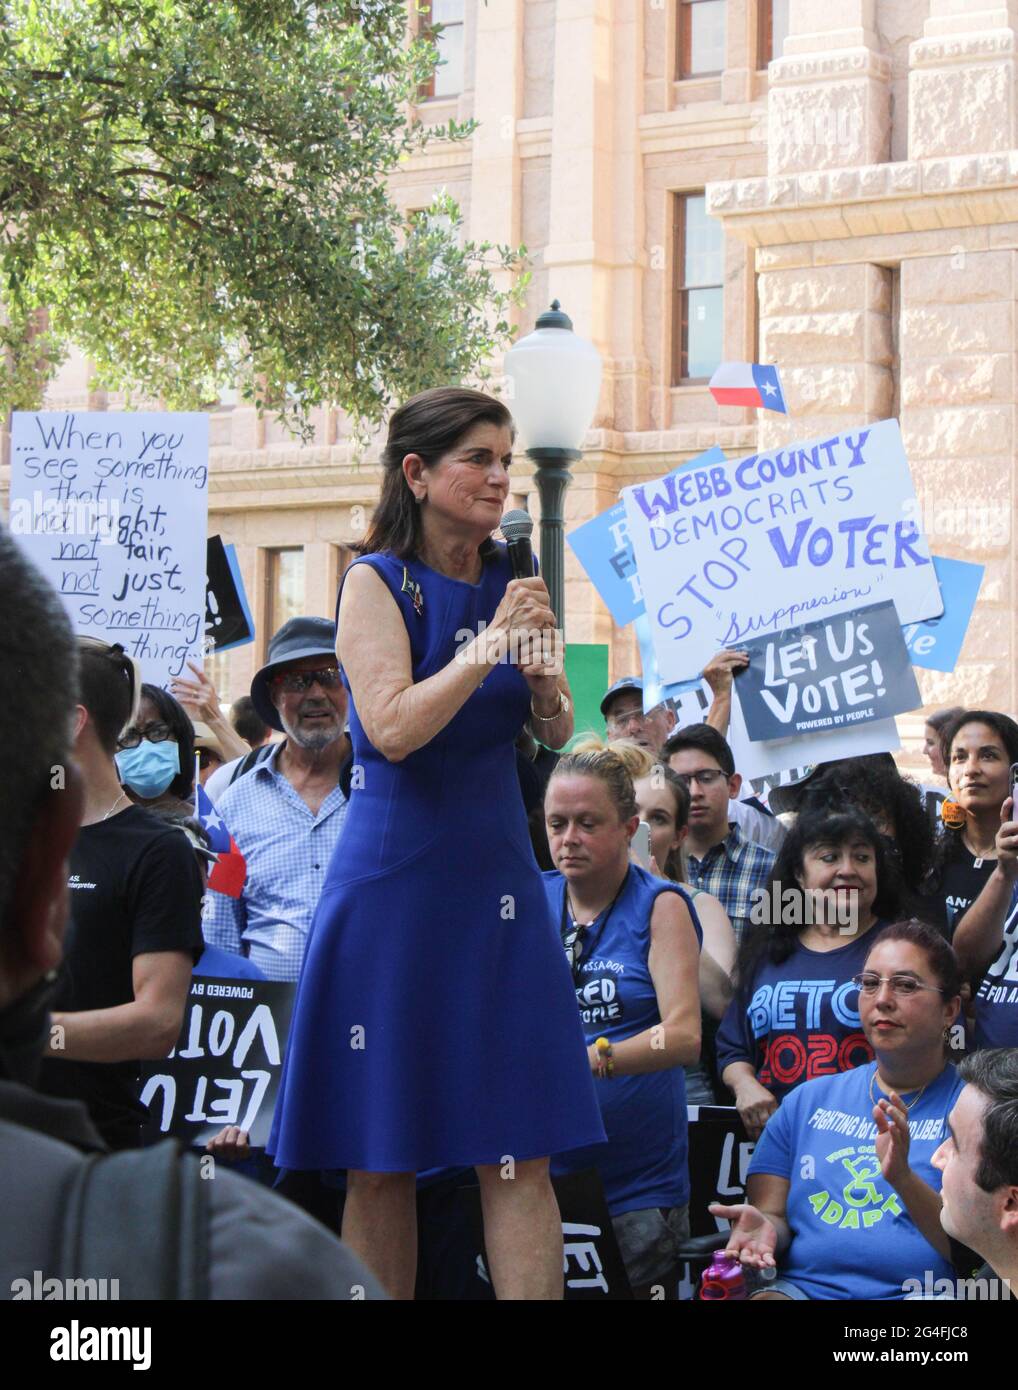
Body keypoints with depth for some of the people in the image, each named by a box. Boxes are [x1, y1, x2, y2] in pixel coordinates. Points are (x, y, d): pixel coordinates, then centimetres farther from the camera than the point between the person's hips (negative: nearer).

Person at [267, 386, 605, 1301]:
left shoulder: (509, 582, 9)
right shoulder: (377, 582, -4)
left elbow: (556, 734, 8)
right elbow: (392, 728, -15)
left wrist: (538, 660, -10)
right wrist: (488, 647, -17)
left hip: (496, 879, 4)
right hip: (396, 882, -4)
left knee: (520, 1154, -1)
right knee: (381, 1160, 2)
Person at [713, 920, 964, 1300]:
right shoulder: (808, 1101, 18)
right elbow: (772, 1211, 14)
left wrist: (904, 1179, -22)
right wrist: (763, 1227, -11)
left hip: (917, 1291, -3)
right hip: (802, 1286, 4)